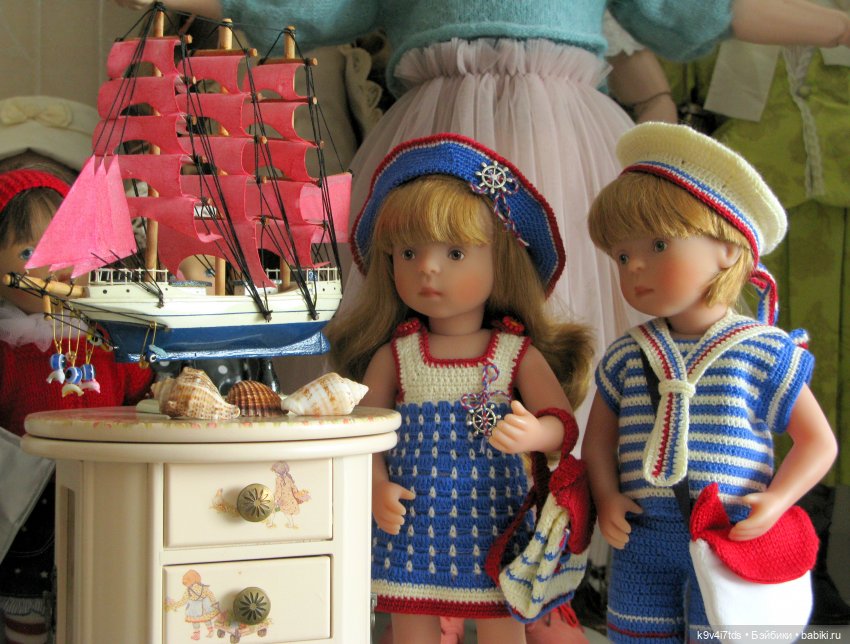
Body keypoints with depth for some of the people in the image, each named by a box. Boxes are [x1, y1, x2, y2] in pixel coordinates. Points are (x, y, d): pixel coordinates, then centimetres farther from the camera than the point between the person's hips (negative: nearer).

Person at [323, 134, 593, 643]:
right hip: (413, 522, 1)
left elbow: (563, 422, -8)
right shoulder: (395, 354, 2)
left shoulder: (518, 353, -1)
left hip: (493, 526, -1)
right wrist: (378, 488, -14)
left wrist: (533, 434, -30)